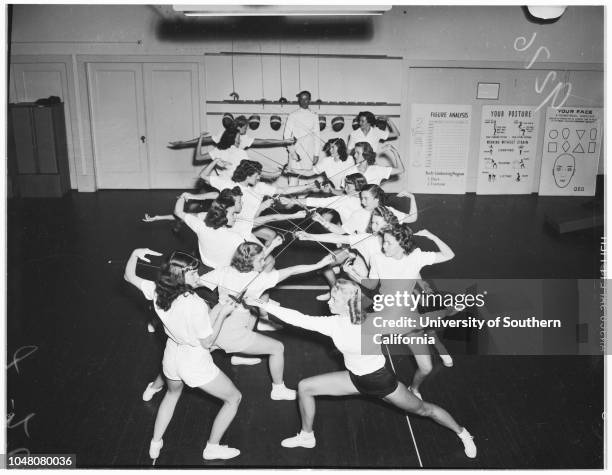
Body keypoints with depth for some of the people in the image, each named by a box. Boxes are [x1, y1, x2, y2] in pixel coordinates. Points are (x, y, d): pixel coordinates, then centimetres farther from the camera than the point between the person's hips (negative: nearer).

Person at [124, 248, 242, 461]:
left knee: (172, 393, 40)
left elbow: (129, 276, 5)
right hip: (196, 363, -6)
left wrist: (135, 254, -3)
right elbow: (207, 342, -19)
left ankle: (155, 444, 48)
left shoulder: (156, 291, -14)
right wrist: (222, 313, -12)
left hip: (171, 356, 7)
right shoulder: (194, 304, -32)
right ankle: (212, 447, 30)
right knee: (234, 398, 18)